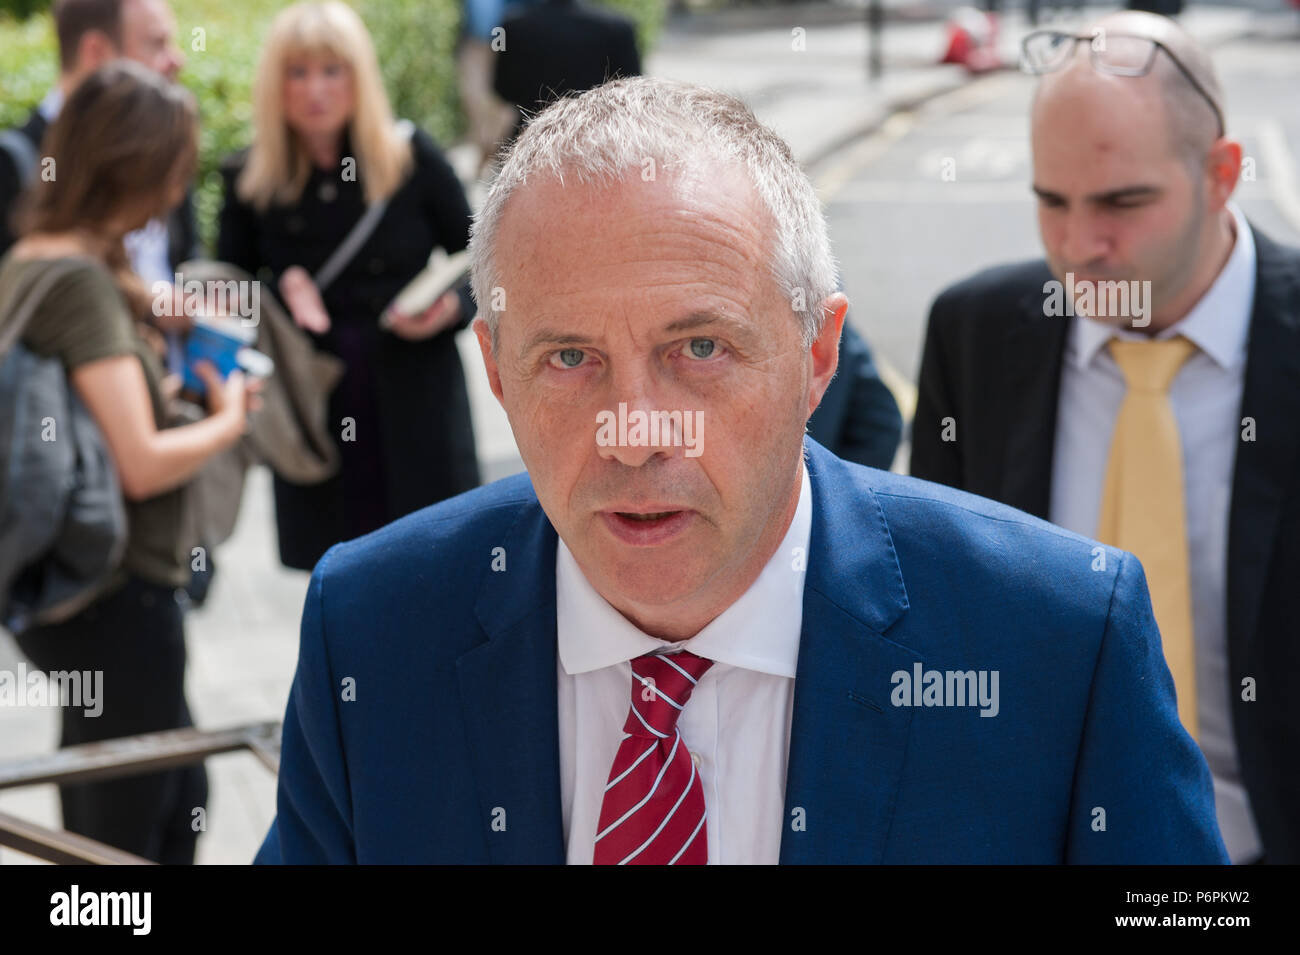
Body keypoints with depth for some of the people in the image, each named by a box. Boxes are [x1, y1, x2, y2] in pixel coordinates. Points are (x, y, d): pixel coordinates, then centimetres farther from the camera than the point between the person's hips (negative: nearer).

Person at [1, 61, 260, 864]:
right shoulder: (80, 280, -22)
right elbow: (140, 462, -27)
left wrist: (180, 390, 9)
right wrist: (227, 422, -10)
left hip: (82, 588, 10)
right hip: (119, 596, -10)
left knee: (180, 807, 22)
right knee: (127, 833, 5)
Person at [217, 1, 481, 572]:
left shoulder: (411, 158, -4)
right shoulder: (251, 181, 0)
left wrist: (454, 306, -15)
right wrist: (280, 293, -12)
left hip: (416, 413, -2)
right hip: (315, 418, 2)